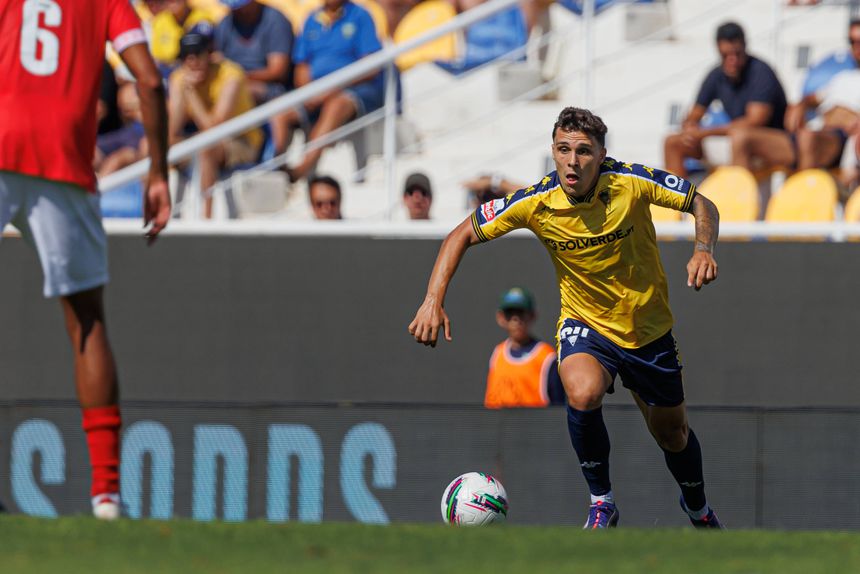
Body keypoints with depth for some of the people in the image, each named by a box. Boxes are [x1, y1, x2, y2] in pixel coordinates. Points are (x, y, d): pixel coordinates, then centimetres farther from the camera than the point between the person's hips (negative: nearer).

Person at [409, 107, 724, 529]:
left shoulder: (632, 182, -22)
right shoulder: (535, 203, -20)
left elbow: (702, 205, -7)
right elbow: (462, 235, -9)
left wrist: (703, 250, -28)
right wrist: (433, 300, -21)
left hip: (648, 330, 1)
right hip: (584, 323, -1)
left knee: (672, 435, 15)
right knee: (583, 393, -34)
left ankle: (698, 509, 49)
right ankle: (600, 502, -13)